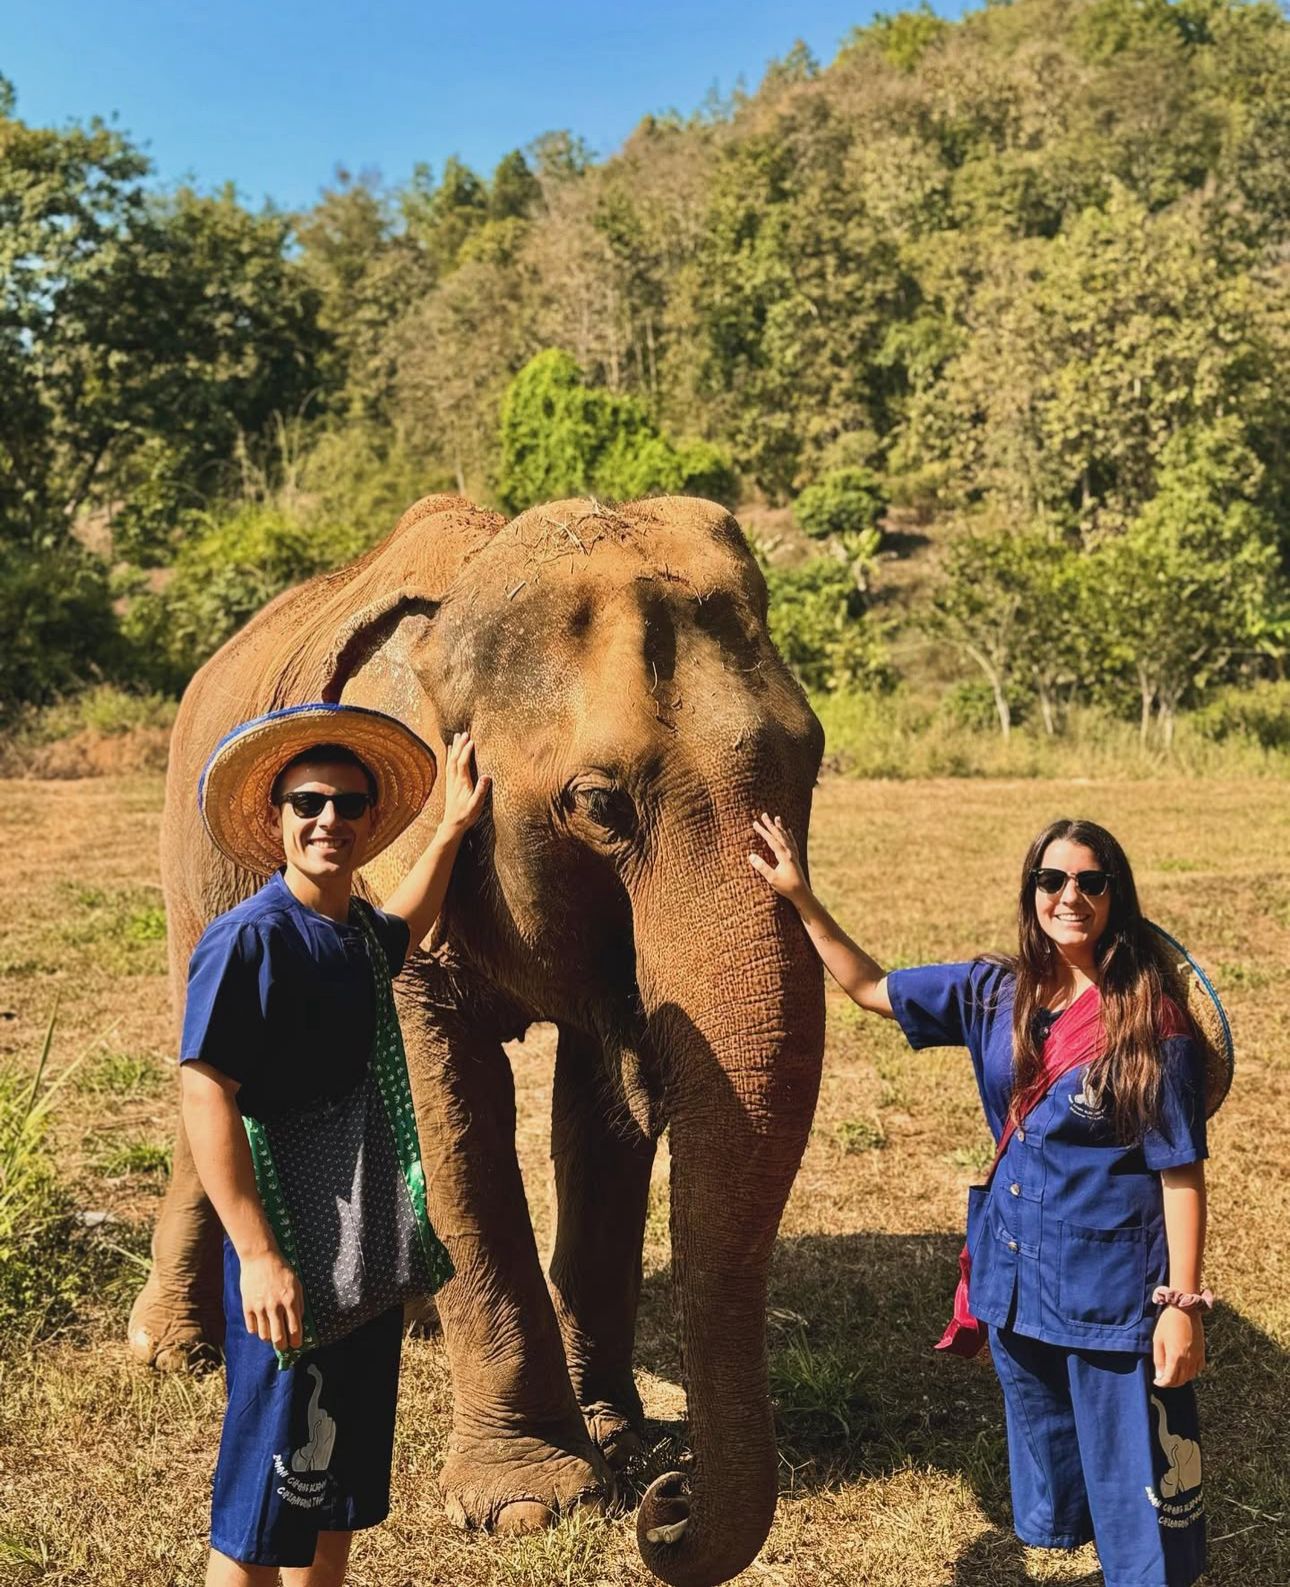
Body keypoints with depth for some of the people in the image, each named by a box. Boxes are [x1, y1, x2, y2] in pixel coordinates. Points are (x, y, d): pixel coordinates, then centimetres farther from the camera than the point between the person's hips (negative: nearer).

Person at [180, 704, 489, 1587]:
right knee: (264, 1506, 3)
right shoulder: (251, 939, -18)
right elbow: (204, 1093, -24)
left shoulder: (354, 934, 7)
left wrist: (453, 829, 33)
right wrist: (256, 1254, -28)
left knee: (342, 1480, 20)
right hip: (290, 1258, -8)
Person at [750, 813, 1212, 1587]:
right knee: (1046, 1472, 22)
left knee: (1134, 1483, 6)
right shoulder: (997, 994, 0)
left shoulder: (1152, 1025, -14)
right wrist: (801, 900, 3)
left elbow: (1181, 1172, -11)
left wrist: (1183, 1304, -12)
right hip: (1016, 1281, 5)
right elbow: (870, 987, 8)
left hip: (1114, 1293, -5)